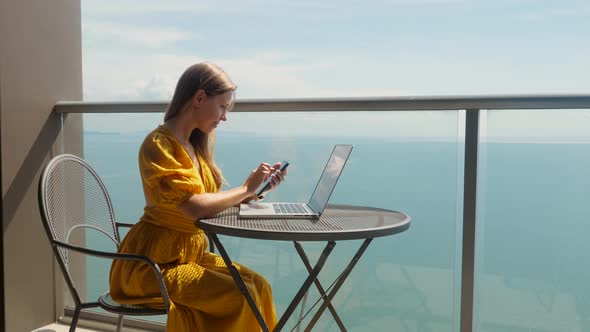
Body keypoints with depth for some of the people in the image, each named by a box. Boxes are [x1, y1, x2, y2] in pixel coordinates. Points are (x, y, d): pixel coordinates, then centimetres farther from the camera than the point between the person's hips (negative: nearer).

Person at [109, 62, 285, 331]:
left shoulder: (194, 145, 9)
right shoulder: (158, 145, -17)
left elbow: (211, 201, 5)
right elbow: (194, 208, -28)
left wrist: (257, 190, -2)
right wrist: (245, 188, -16)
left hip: (189, 254, 8)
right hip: (151, 264, -8)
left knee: (258, 286, -7)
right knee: (239, 296, -19)